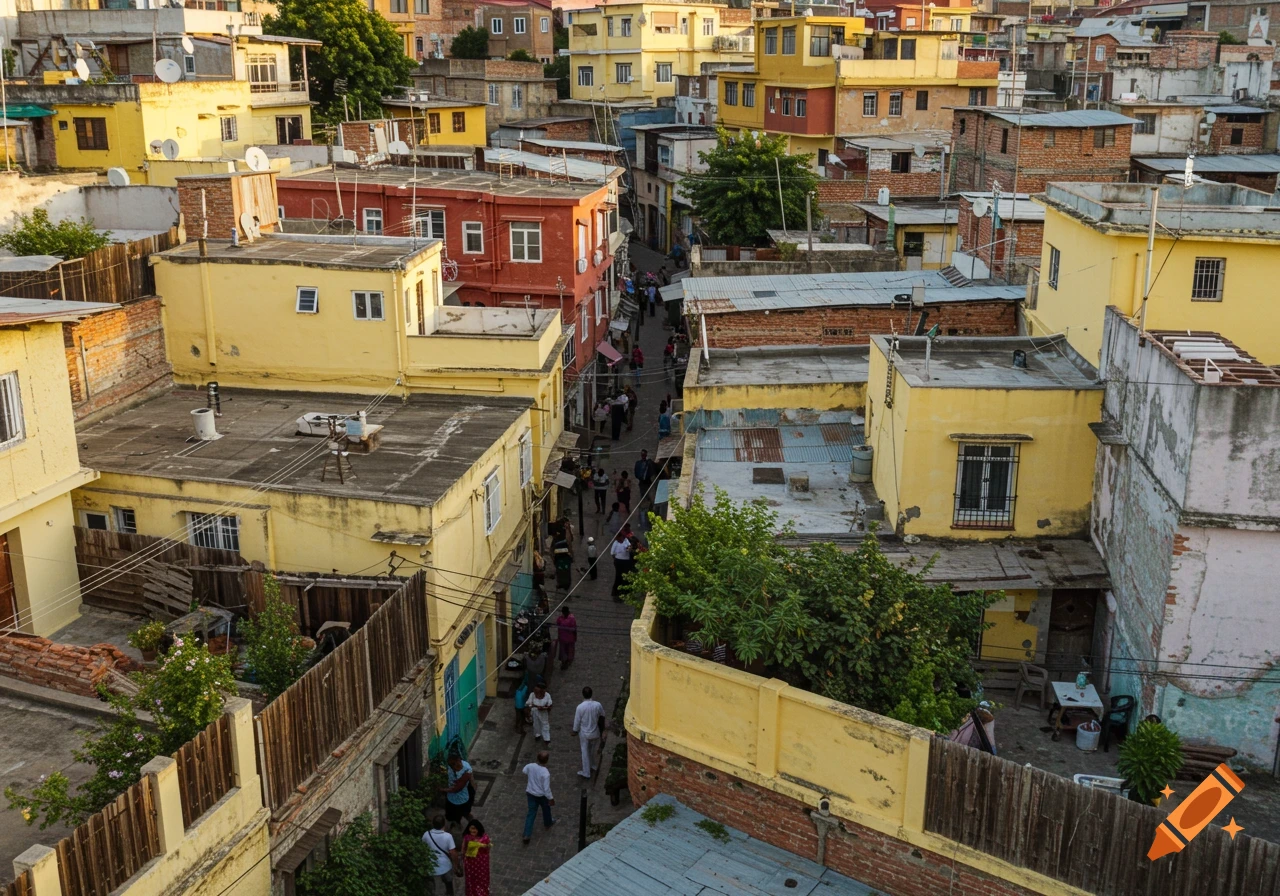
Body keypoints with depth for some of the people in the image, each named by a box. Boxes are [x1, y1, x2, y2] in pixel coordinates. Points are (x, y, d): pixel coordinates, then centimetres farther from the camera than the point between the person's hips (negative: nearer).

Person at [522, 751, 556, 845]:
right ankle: (547, 823, 54)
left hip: (531, 793, 4)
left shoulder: (530, 766, -18)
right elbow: (546, 789, -28)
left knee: (531, 813, 14)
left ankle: (527, 835, 11)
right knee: (546, 809, 28)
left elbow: (525, 771, 7)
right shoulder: (546, 773, -34)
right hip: (542, 795, -4)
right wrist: (551, 798, -12)